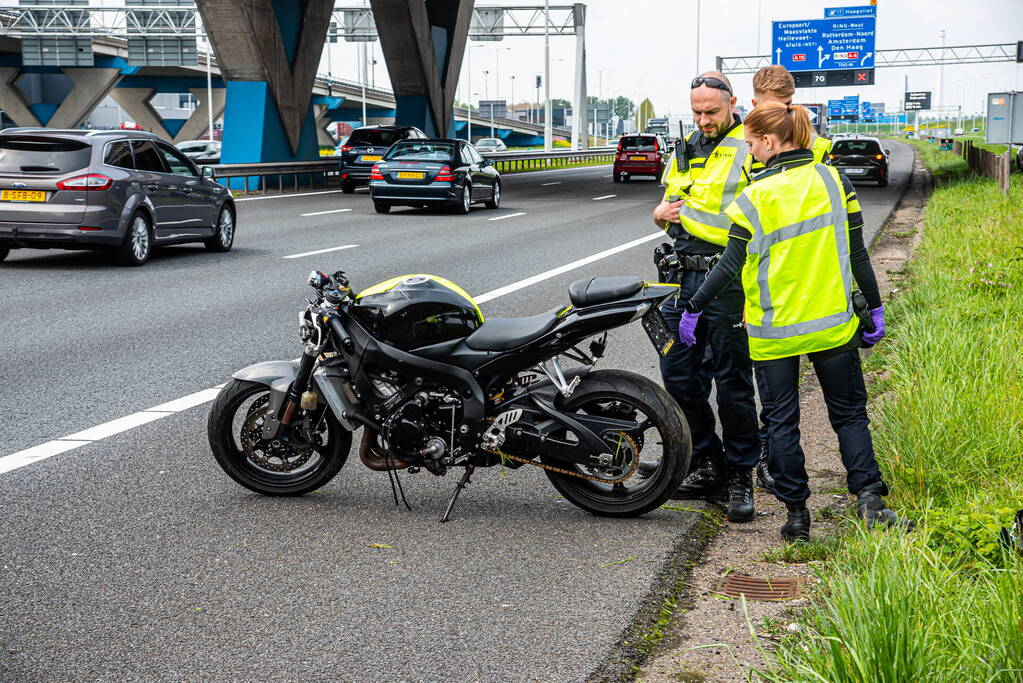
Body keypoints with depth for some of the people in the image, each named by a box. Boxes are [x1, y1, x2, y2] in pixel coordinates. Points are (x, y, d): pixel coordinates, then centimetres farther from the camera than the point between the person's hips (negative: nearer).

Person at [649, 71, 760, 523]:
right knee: (678, 375, 10)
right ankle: (706, 467, 23)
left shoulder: (752, 148, -5)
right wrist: (663, 212, 4)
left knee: (732, 381, -1)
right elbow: (667, 201, 28)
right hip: (683, 275, 7)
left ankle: (740, 477, 11)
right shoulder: (686, 149, 16)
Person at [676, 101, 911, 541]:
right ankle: (870, 500, 0)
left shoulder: (754, 198, -12)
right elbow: (857, 254, 0)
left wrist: (693, 309, 0)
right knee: (849, 414, 13)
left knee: (781, 422, 9)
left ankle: (796, 514, 12)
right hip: (832, 324, 2)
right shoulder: (835, 182, -3)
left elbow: (730, 267, -11)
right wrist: (875, 308, 9)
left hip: (773, 331, -2)